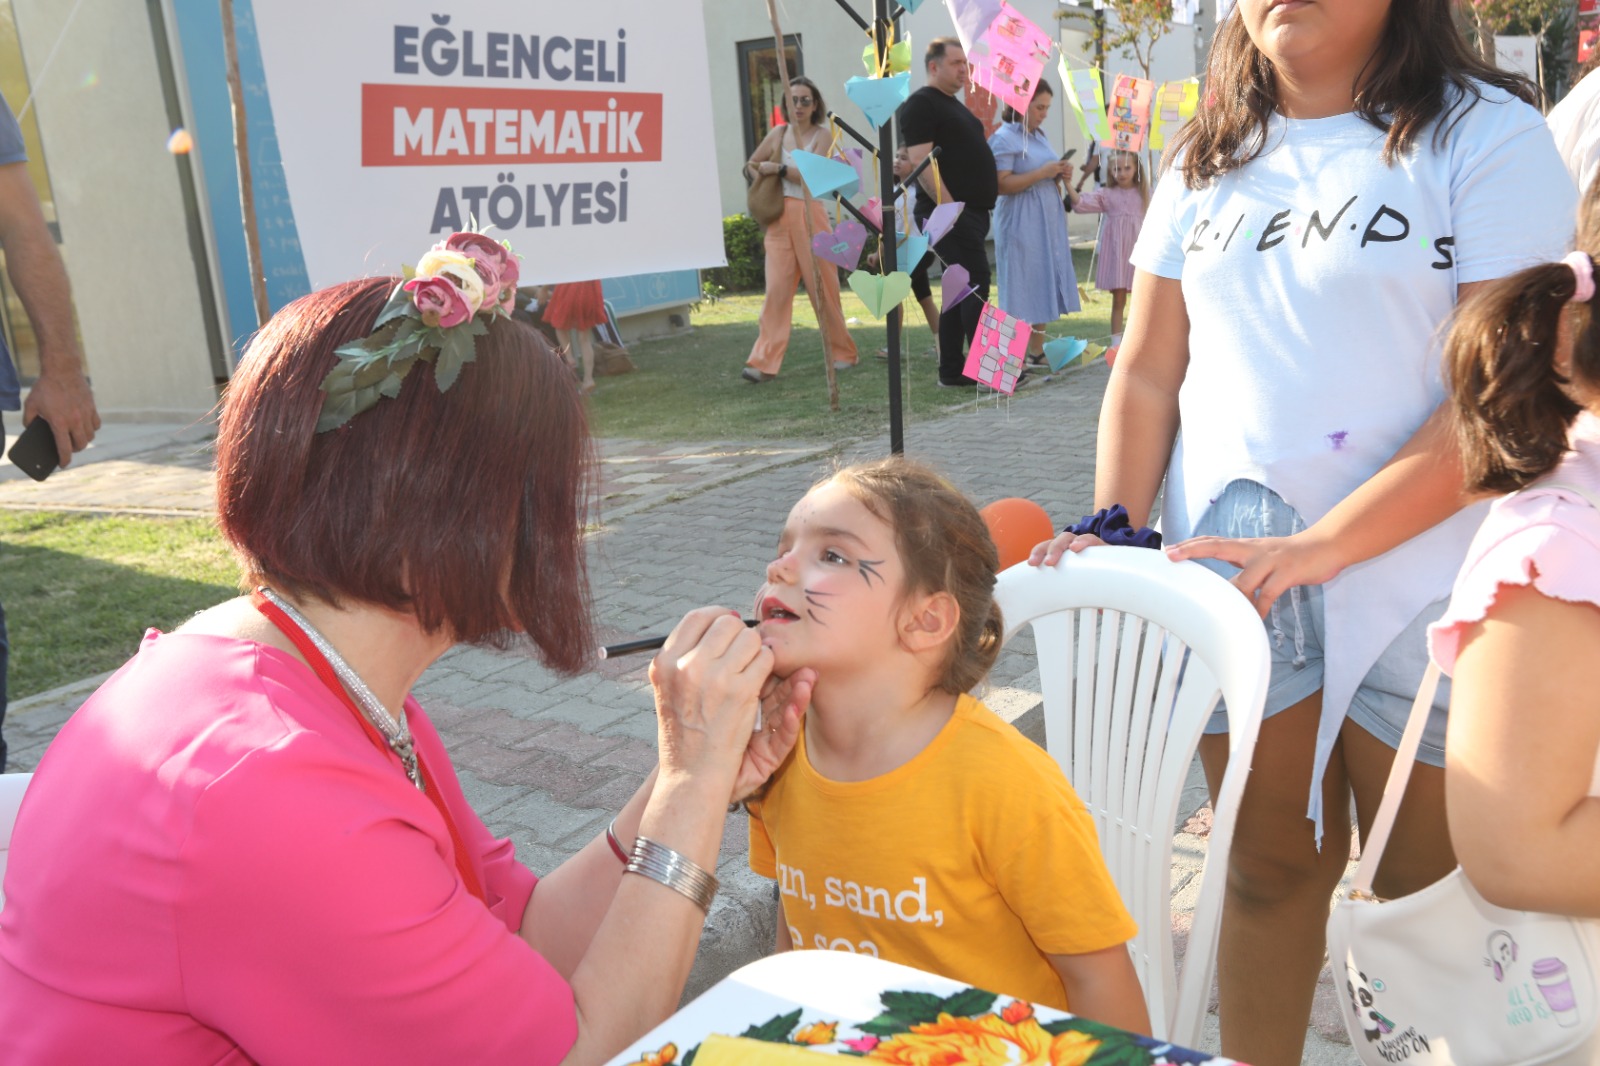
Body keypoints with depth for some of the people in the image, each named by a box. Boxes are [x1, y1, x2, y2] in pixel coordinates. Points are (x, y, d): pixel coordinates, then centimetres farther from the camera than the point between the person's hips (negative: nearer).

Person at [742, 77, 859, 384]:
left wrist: (778, 168, -9)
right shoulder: (778, 133, 11)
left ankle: (842, 353, 19)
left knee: (823, 288, 3)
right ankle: (764, 362, -12)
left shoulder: (821, 136, 2)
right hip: (779, 218, 2)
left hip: (810, 217, -2)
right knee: (776, 289, -7)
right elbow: (751, 165, 20)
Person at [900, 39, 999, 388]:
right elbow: (921, 162, -18)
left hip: (972, 211, 10)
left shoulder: (954, 105, 22)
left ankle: (951, 371, 13)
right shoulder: (920, 104, -8)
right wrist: (949, 206, -24)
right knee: (976, 283, -13)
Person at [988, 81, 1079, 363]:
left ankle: (1037, 351, 14)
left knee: (1044, 288, 8)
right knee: (1022, 290, -6)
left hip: (1048, 223, 8)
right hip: (1020, 226, -8)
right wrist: (1043, 173, -19)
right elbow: (1001, 184, -18)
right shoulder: (1004, 138, -9)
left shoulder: (1040, 135, 16)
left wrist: (1060, 176, 5)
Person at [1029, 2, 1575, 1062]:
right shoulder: (1208, 160, 12)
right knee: (1271, 867, 12)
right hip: (1229, 570, 3)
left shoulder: (1487, 134, -3)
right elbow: (1148, 374, 10)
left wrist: (1317, 548, -20)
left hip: (1417, 572, -3)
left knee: (1427, 882, 8)